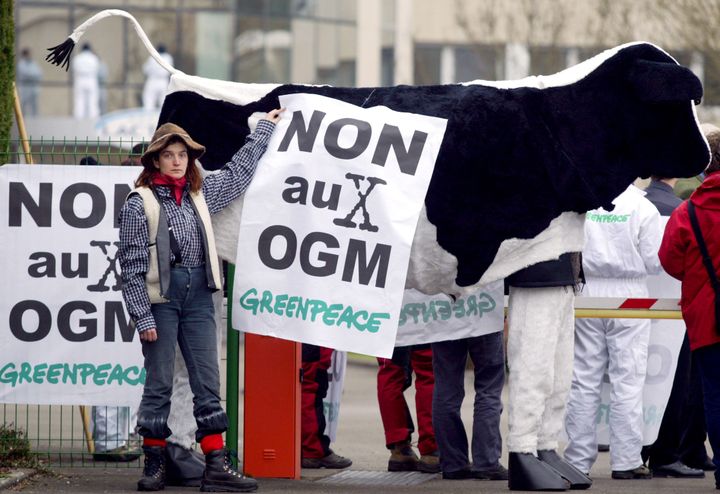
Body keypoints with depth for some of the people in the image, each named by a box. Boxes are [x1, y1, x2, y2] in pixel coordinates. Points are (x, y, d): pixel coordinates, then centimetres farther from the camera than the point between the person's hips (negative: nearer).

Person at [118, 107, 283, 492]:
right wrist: (142, 316, -11)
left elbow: (239, 171, 27)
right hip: (160, 299, -5)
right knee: (159, 383, 0)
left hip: (198, 297, 5)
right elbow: (132, 265, -6)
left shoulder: (200, 194, 11)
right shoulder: (139, 204, -4)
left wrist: (264, 129, 32)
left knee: (208, 382, 1)